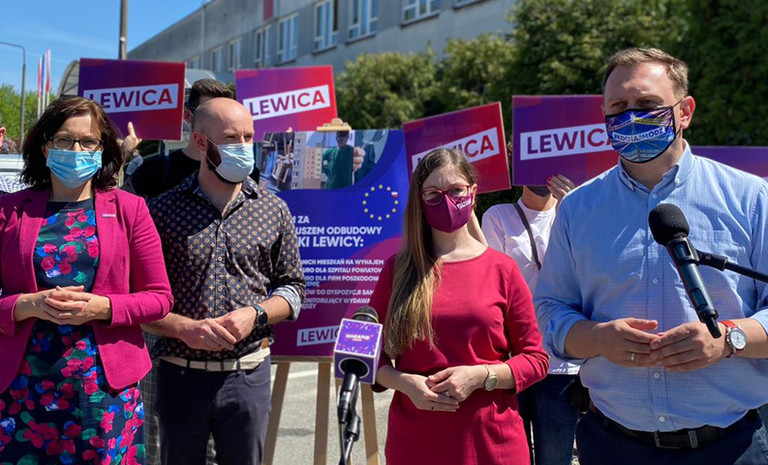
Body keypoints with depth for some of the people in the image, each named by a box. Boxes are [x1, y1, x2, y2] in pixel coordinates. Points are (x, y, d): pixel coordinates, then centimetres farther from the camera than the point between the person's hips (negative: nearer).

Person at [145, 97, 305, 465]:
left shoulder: (273, 210, 3)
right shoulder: (164, 210, -2)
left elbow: (292, 286, 8)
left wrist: (254, 314, -10)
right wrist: (184, 328, -17)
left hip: (248, 375, 1)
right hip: (180, 375, -1)